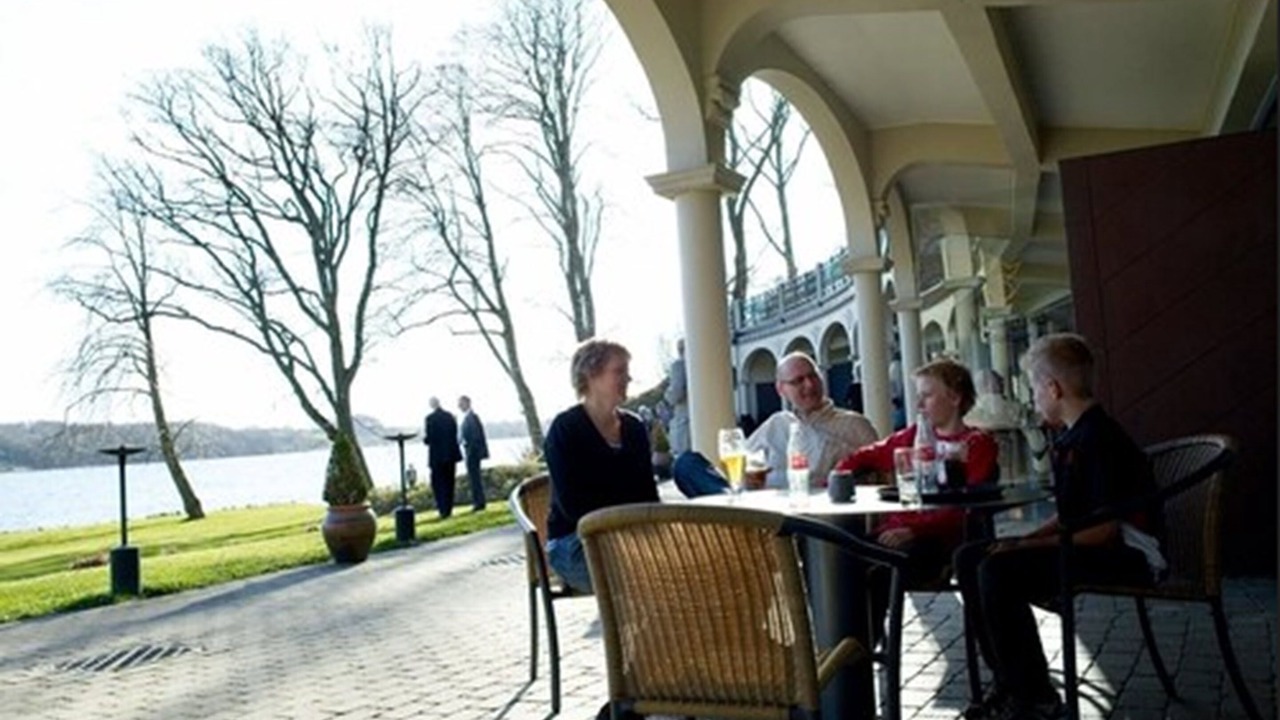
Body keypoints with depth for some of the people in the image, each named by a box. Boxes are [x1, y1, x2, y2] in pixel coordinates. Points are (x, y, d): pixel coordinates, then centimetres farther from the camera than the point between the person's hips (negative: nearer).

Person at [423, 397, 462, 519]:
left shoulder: (430, 418, -13)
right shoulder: (450, 416, 3)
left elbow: (428, 438, -15)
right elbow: (455, 434, 7)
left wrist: (425, 439, 6)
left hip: (437, 455, -5)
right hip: (451, 453, 5)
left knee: (438, 483, 1)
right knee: (449, 482, 13)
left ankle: (443, 508, -8)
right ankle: (448, 509, 16)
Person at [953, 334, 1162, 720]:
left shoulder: (1099, 437, -19)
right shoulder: (1070, 438, 11)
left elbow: (1104, 529, -23)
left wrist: (1028, 546, -18)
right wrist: (1026, 540, 0)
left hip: (1125, 553, -10)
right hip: (1086, 543, 10)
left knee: (998, 570, -28)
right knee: (968, 558, 1)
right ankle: (1009, 682, 3)